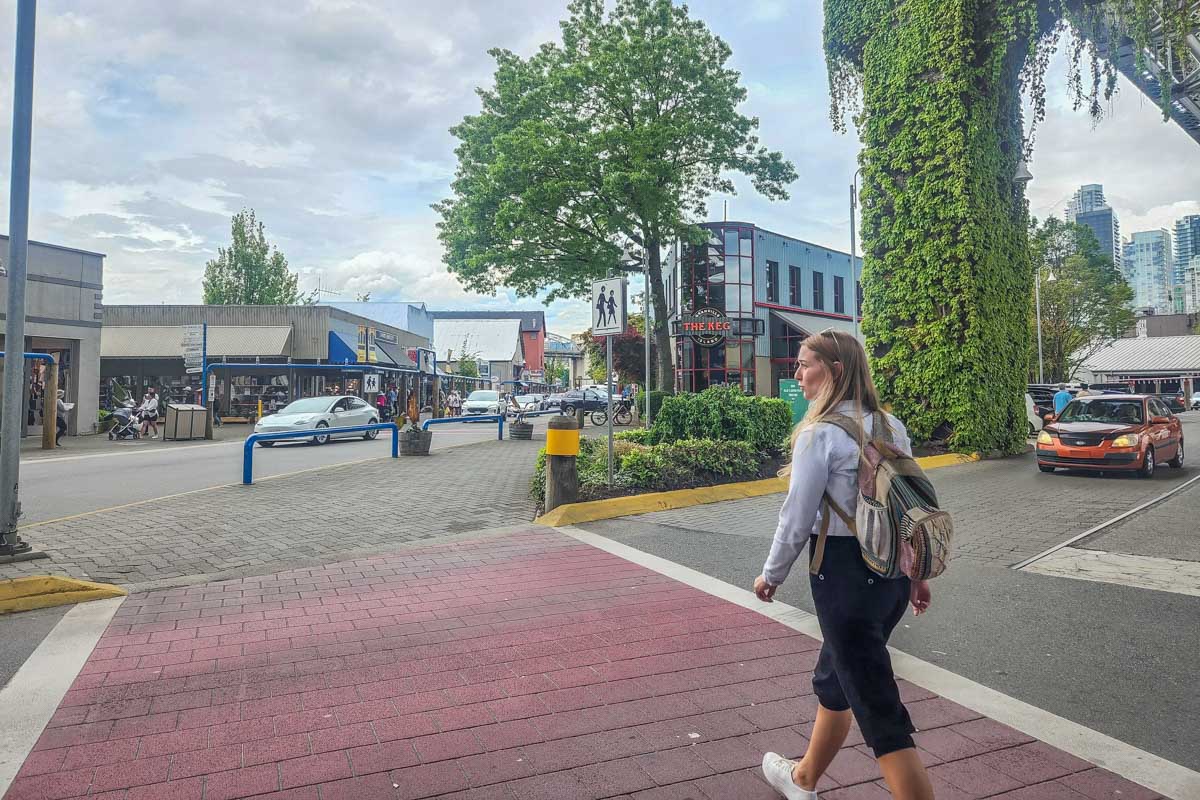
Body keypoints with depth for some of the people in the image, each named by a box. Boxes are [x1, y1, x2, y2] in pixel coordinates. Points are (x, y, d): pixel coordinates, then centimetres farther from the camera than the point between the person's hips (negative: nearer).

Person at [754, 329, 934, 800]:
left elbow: (797, 519, -14)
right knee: (833, 679, 25)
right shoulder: (891, 426, 6)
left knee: (878, 707, 2)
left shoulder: (820, 433, -17)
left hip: (845, 576, -9)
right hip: (893, 572, 9)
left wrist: (771, 575, 1)